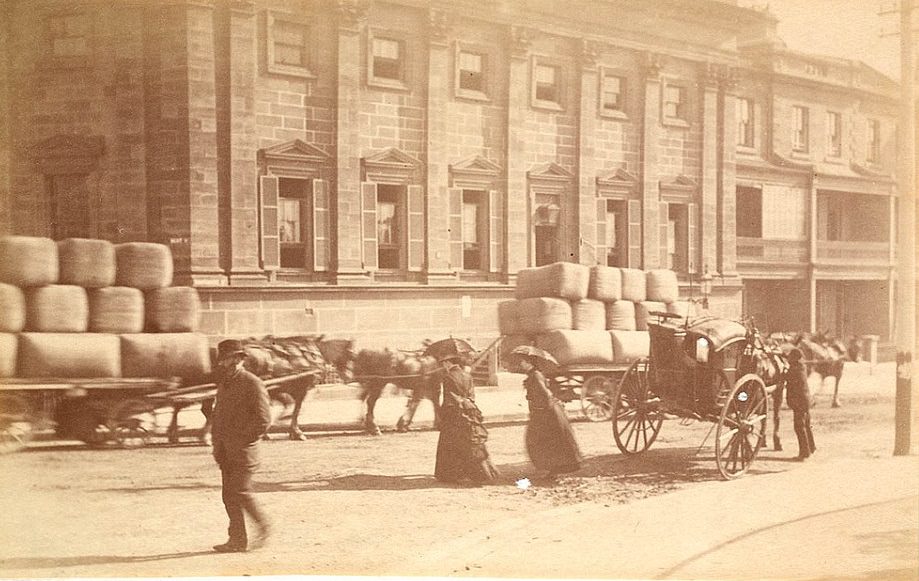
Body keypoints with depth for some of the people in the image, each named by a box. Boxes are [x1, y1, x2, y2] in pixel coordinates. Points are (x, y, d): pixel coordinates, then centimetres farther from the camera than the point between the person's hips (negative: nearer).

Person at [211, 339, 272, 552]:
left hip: (243, 451, -8)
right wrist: (216, 442, 13)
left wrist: (242, 440, -13)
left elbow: (263, 419, -14)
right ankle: (238, 540, 10)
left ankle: (263, 528, 7)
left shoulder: (253, 384, -10)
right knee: (229, 495, 6)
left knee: (240, 492, -10)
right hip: (226, 452, 8)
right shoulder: (223, 384, 15)